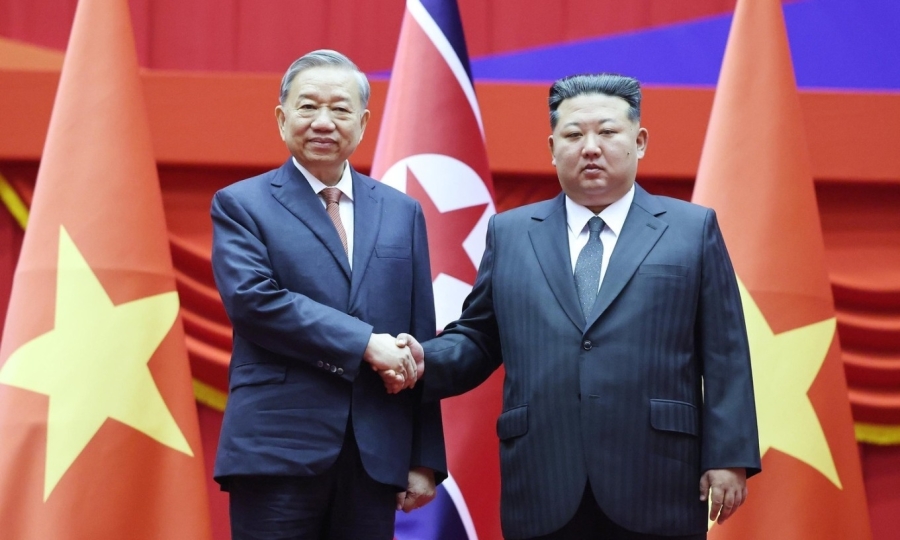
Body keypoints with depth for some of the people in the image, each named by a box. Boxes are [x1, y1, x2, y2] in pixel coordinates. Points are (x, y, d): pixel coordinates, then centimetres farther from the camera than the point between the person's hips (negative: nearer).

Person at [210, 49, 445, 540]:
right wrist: (365, 344, -16)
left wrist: (425, 460, 7)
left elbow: (420, 341, 12)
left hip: (375, 457, 3)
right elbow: (252, 299, -12)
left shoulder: (402, 213, 15)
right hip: (278, 452, -3)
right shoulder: (242, 205, 5)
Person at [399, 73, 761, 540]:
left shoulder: (693, 230, 9)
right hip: (545, 496, 2)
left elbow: (724, 356, 3)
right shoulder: (510, 234, 15)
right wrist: (426, 361, -5)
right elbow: (478, 339, 16)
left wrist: (729, 458, -5)